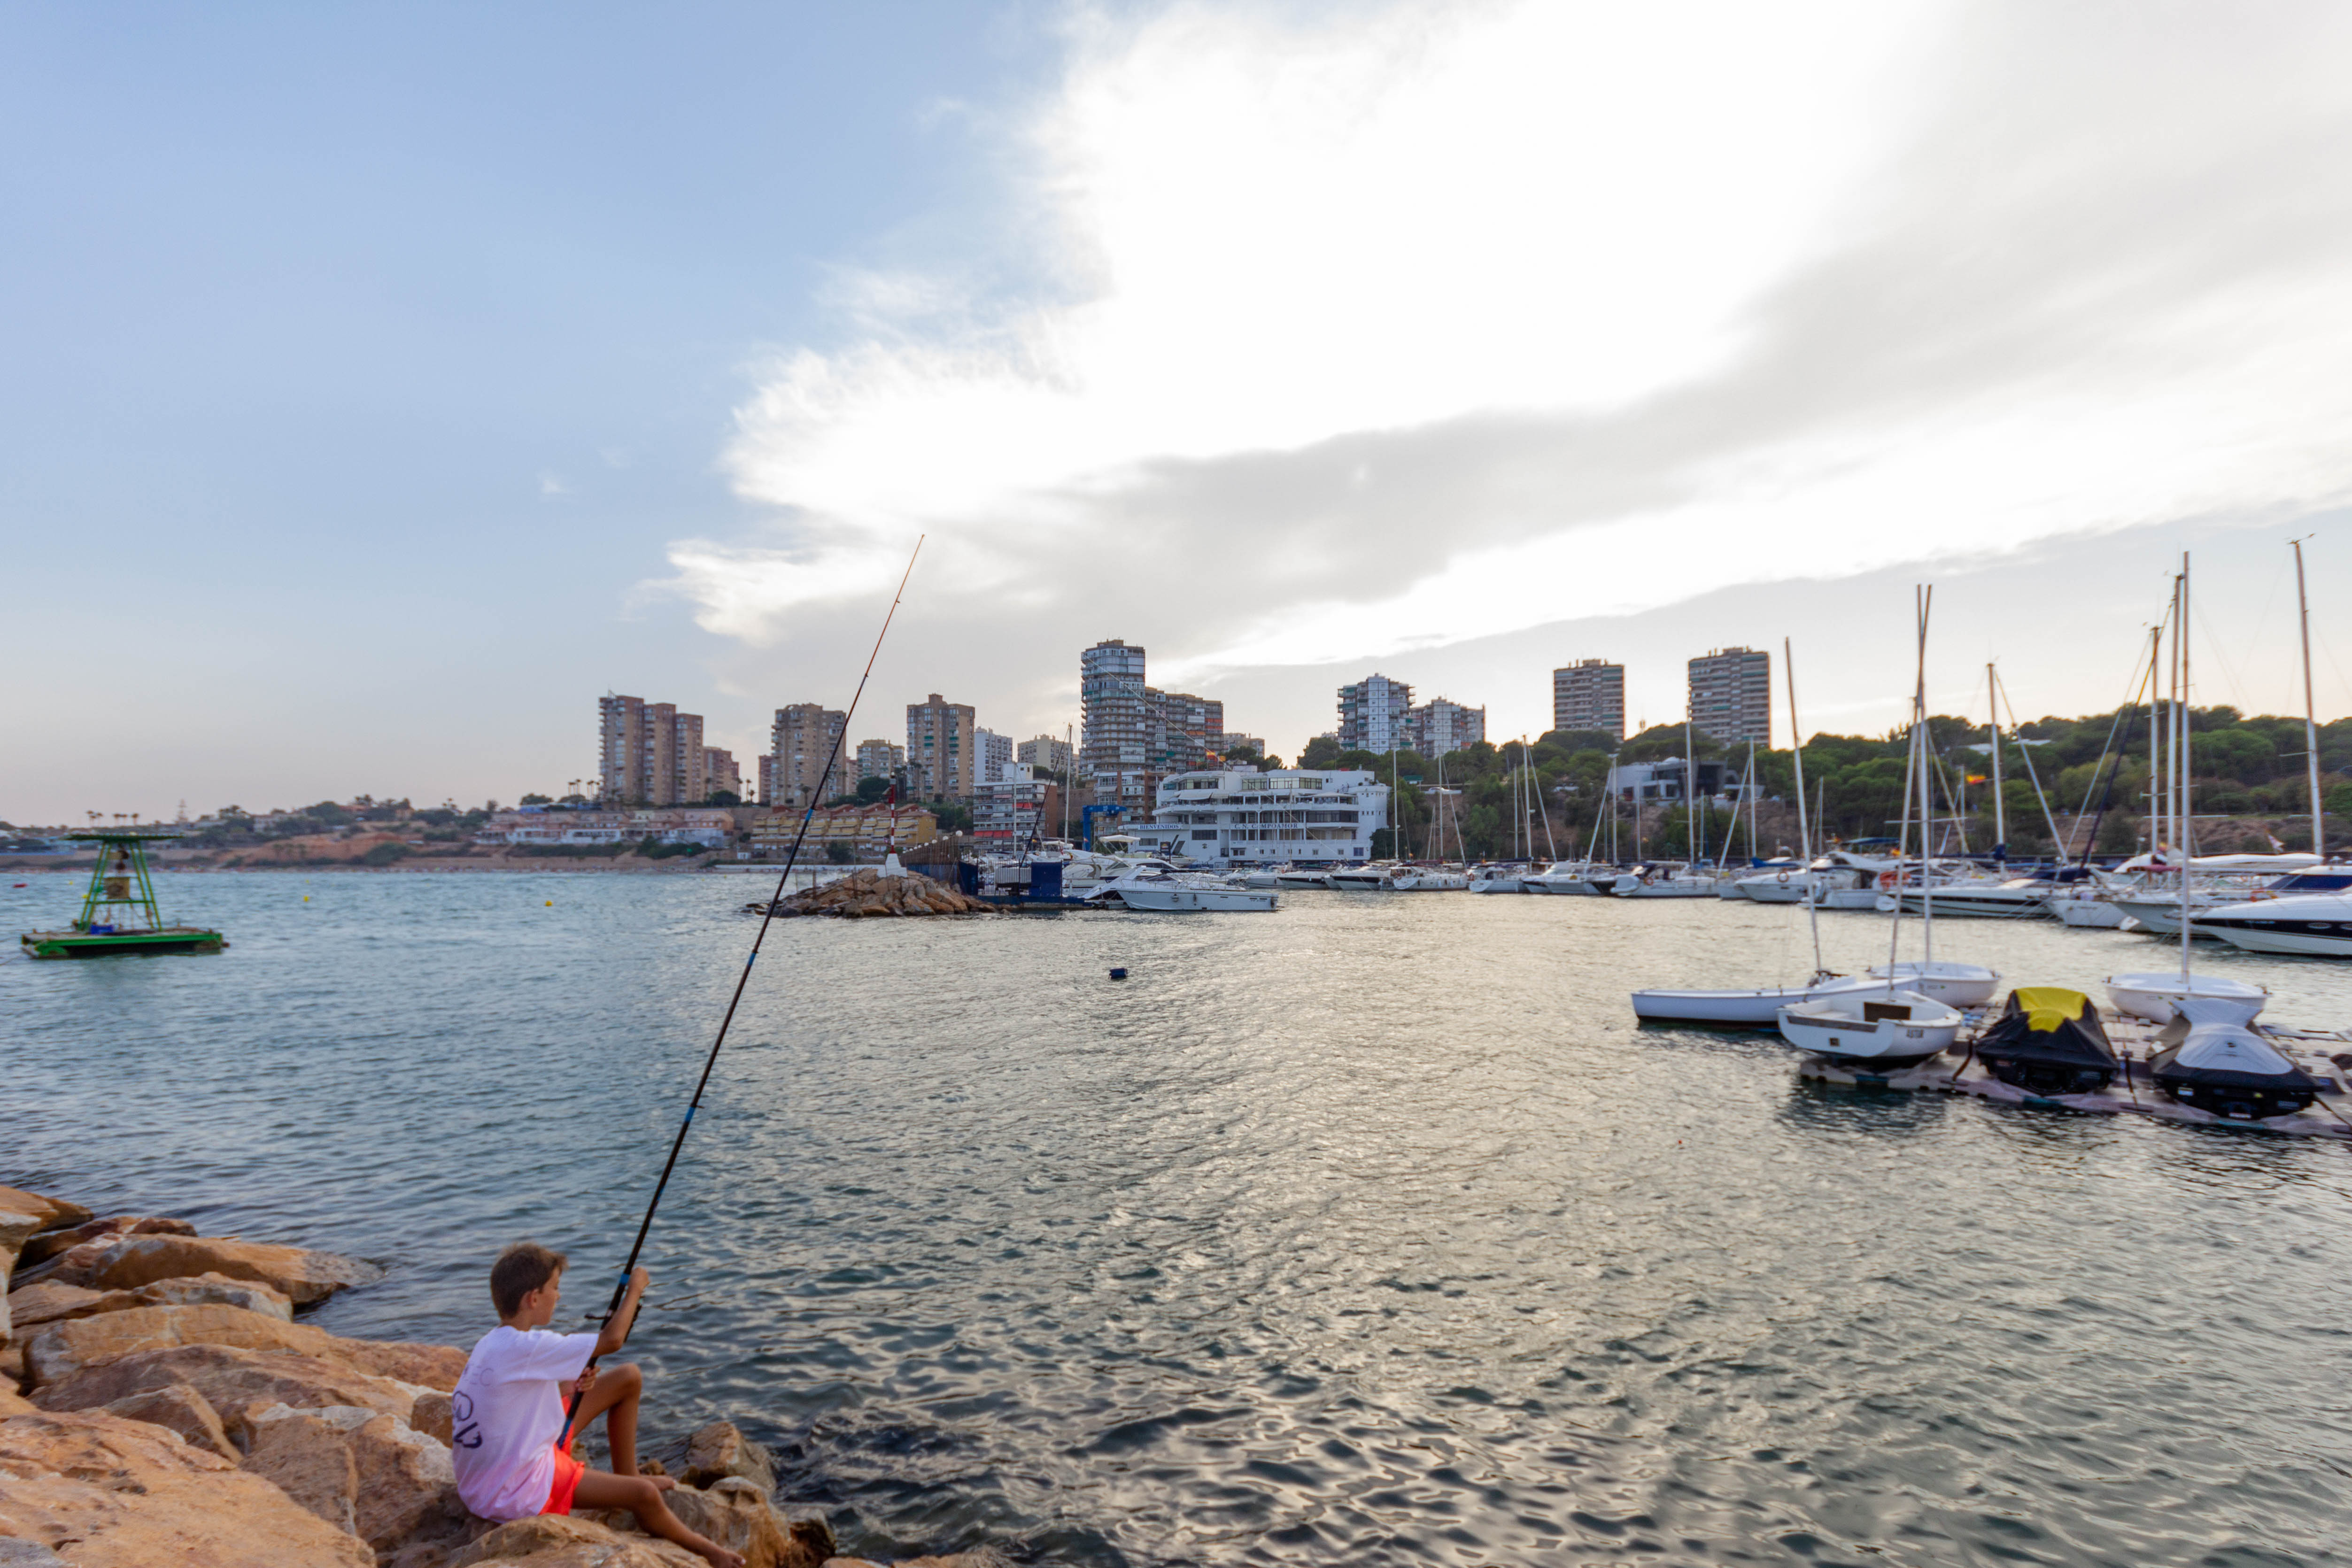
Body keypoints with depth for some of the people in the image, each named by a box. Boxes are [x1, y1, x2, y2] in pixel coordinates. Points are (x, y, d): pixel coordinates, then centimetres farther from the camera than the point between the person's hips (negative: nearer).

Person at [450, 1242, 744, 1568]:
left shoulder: (492, 1344, 0)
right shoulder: (525, 1348, -30)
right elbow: (611, 1340, -26)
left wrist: (572, 1383, -4)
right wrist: (635, 1290, -10)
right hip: (510, 1496, -9)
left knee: (629, 1379, 8)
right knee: (645, 1495, -15)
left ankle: (626, 1476, 26)